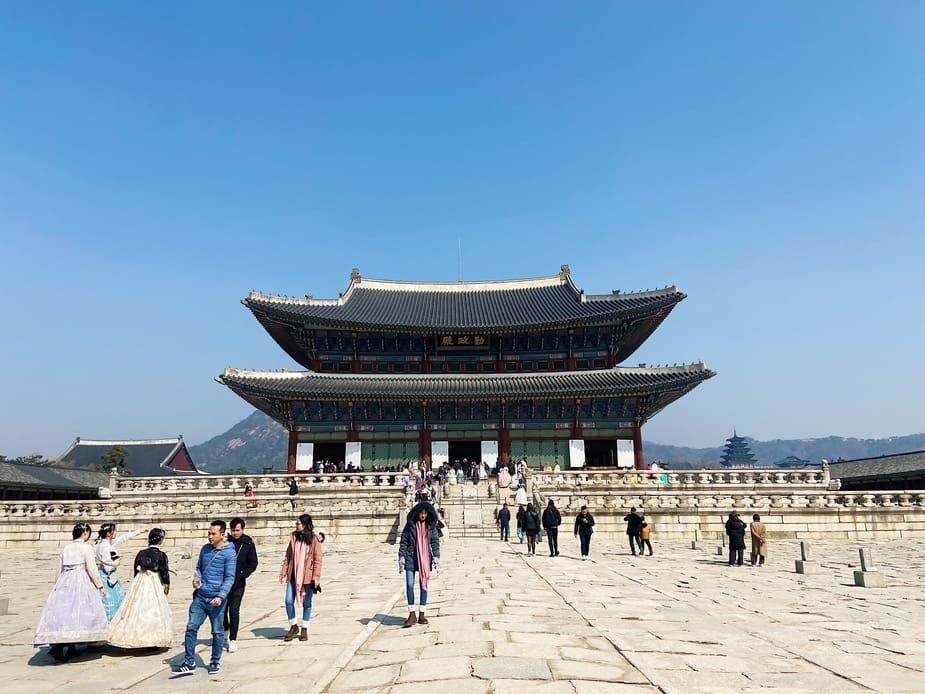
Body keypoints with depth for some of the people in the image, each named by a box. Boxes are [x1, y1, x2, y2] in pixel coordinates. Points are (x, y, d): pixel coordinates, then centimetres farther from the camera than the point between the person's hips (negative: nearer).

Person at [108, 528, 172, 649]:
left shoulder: (141, 553, 3)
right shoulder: (162, 555, -10)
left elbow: (136, 570, 11)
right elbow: (165, 573, -9)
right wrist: (167, 585, 5)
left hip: (139, 583, 4)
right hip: (155, 586, -4)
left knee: (137, 610, 11)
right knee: (153, 611, 2)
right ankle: (152, 642, 5)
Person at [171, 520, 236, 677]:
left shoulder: (229, 553, -9)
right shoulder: (205, 549, 7)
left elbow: (230, 577, -12)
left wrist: (221, 596, -21)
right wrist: (196, 579, -1)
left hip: (216, 599, -5)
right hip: (200, 596, 5)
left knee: (217, 631, 7)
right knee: (191, 627, 1)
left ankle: (215, 662, 23)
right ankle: (189, 663, 12)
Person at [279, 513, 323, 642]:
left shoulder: (315, 539, -8)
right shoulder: (294, 537, 3)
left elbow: (317, 560, -8)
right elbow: (288, 556, 8)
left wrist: (316, 577, -12)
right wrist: (283, 572, 5)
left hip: (307, 576, -3)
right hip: (293, 575, 3)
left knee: (306, 603, 8)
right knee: (289, 601, 0)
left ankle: (304, 629, 24)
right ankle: (294, 626, 21)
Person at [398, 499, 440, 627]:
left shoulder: (431, 525, 1)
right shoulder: (410, 524, -2)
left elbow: (435, 542, 2)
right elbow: (403, 541, -1)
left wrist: (436, 557, -7)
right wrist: (401, 558, -6)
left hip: (425, 559, 1)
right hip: (411, 558, -1)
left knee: (424, 586, 6)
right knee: (409, 585, -7)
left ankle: (421, 614, 16)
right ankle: (412, 615, 2)